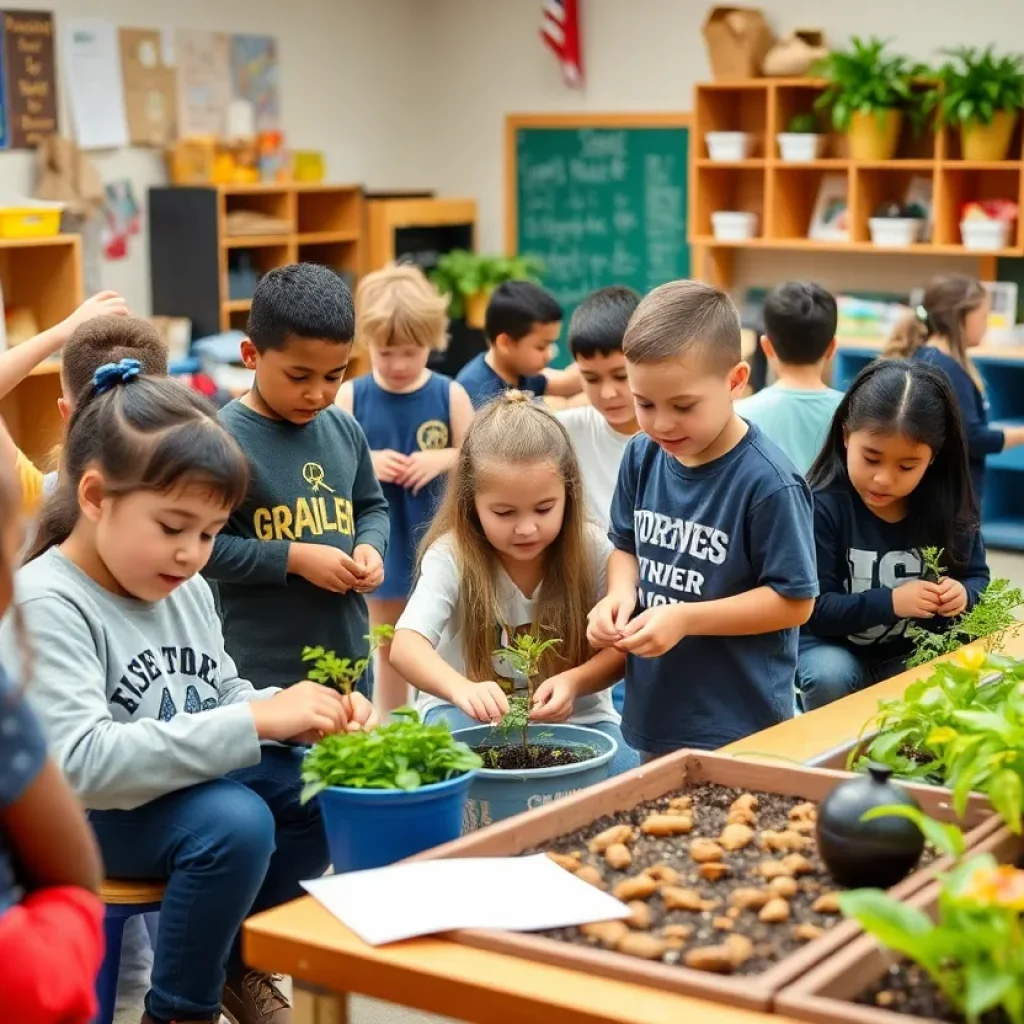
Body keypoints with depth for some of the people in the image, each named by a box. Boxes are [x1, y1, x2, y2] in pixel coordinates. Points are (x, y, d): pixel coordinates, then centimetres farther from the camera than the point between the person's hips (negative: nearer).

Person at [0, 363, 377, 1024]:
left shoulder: (187, 589, 3)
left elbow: (224, 697, 16)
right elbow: (80, 764, -32)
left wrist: (299, 716, -9)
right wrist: (257, 722, -33)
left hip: (193, 783, 8)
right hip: (88, 819, -8)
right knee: (235, 822, -31)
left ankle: (239, 962, 14)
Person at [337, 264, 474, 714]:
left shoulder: (449, 395, -7)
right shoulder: (351, 396, -6)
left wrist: (441, 459, -20)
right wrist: (366, 462, -21)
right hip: (379, 541, 1)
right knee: (388, 646, 16)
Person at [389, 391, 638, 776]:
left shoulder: (590, 549, -11)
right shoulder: (452, 556, -17)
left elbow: (620, 648, -8)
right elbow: (406, 645, -31)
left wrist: (574, 681, -31)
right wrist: (462, 688, -52)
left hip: (573, 715, 2)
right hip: (472, 715, -1)